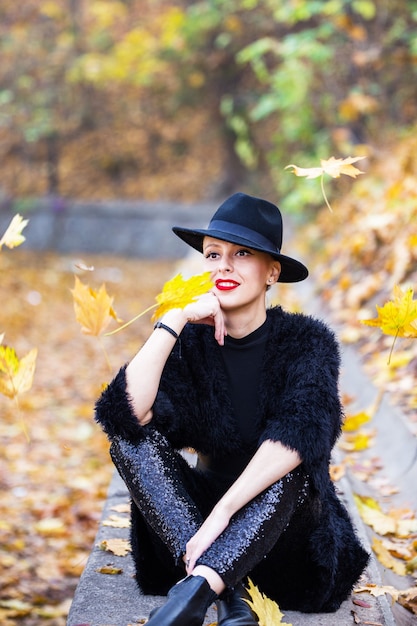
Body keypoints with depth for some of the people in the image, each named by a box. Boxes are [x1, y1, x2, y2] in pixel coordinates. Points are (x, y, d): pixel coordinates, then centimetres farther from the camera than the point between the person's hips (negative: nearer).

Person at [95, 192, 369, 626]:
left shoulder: (306, 341, -11)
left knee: (292, 464, -33)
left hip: (289, 529, -3)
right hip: (202, 512, 3)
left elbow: (299, 433, -29)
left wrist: (223, 509, -37)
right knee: (132, 438, -20)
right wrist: (175, 320, -23)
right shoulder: (191, 342, -4)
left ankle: (196, 590, -46)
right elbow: (127, 414, -21)